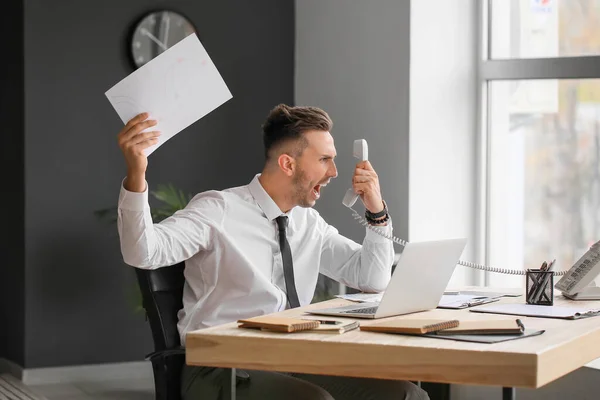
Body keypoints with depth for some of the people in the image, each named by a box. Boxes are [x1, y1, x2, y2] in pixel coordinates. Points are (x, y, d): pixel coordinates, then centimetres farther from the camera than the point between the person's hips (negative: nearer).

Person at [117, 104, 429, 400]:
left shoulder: (309, 223, 13)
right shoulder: (219, 211, -7)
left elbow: (373, 279, 17)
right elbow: (142, 253, -20)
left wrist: (377, 213, 2)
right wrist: (136, 177, -37)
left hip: (292, 362, 6)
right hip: (220, 368, -6)